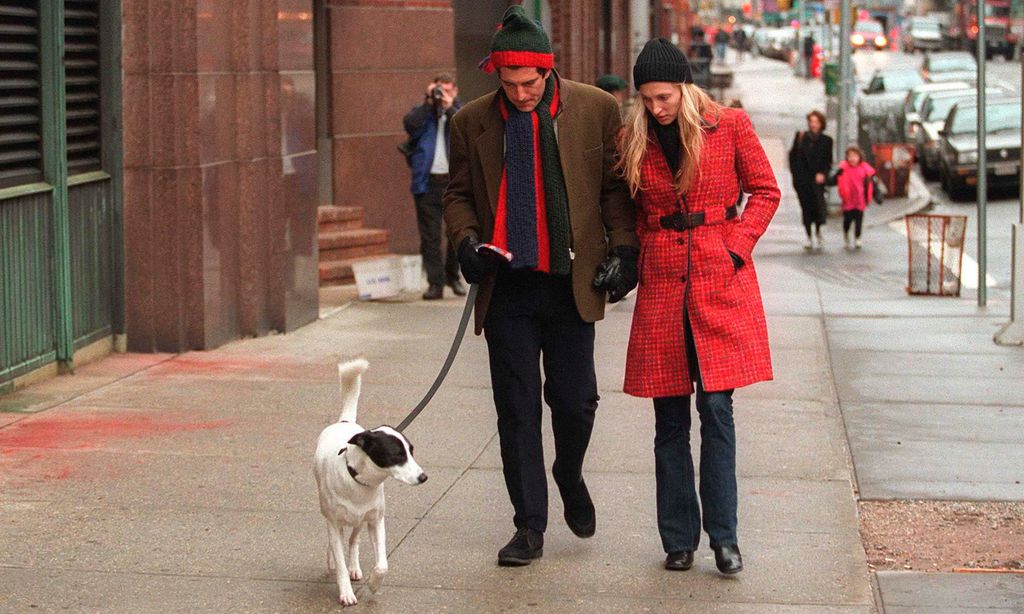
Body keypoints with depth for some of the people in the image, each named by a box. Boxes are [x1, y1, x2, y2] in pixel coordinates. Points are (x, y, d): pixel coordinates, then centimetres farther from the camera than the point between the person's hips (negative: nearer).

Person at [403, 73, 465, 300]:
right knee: (430, 235, -2)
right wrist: (428, 103, -8)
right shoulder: (422, 111, 12)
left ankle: (452, 275, 24)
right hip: (427, 181, 0)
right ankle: (435, 283, 0)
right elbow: (410, 125, -8)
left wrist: (449, 108, -10)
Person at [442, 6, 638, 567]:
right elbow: (458, 194, 11)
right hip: (507, 288, 1)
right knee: (517, 408, 3)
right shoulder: (472, 122, 2)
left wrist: (623, 250, -4)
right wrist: (466, 238, -8)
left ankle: (570, 478, 36)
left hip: (570, 286, -1)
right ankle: (529, 526, 12)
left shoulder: (596, 110, -1)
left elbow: (616, 188, 5)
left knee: (574, 400, 3)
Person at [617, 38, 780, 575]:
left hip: (721, 283, -2)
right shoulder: (635, 141, 6)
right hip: (662, 286, 2)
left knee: (716, 409, -6)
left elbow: (766, 191, 5)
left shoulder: (730, 126, -2)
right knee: (670, 418, 3)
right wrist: (638, 258, 5)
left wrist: (735, 247, -5)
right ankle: (679, 540, 11)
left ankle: (723, 538, 1)